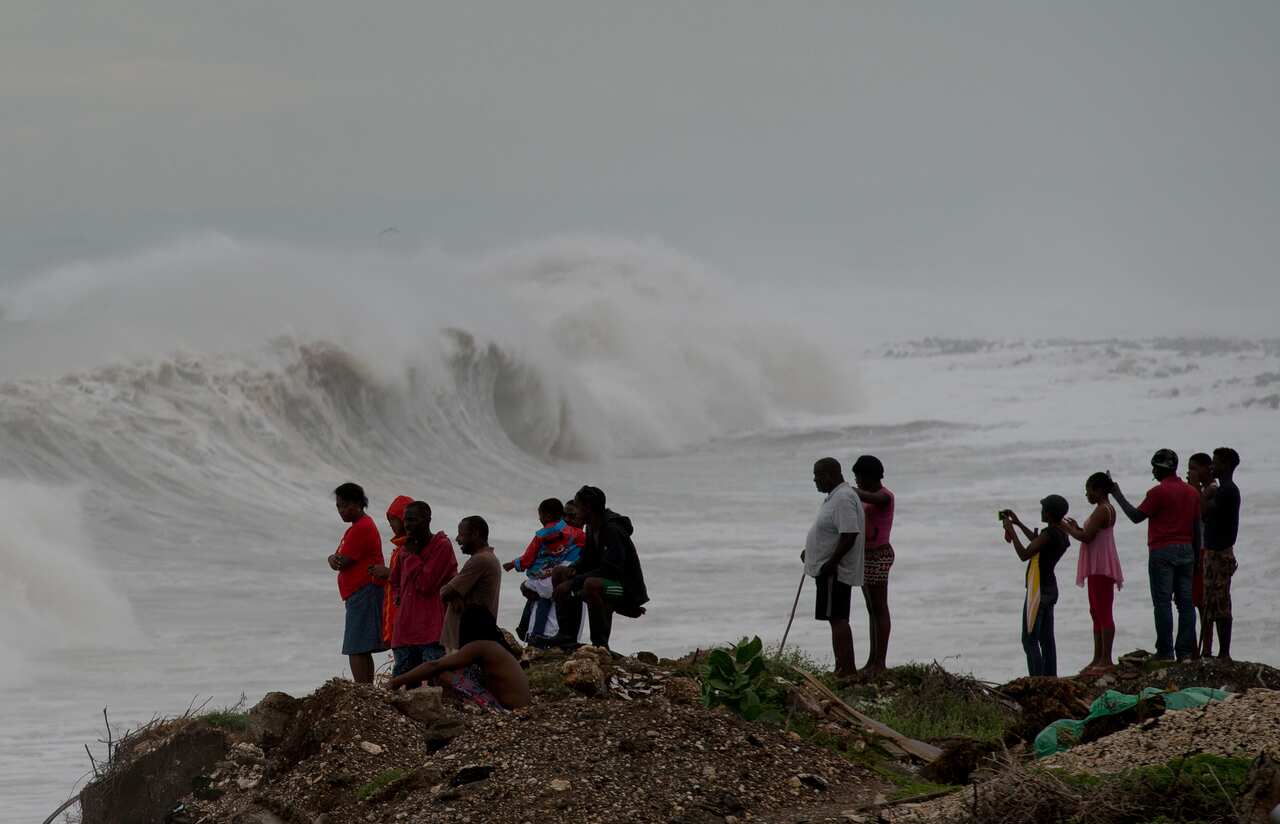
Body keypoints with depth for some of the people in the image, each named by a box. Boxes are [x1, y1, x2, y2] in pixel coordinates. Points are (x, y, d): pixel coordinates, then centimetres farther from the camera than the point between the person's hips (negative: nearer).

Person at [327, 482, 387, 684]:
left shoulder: (361, 529, -13)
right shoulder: (357, 527, 21)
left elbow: (342, 562, -17)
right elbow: (339, 560, 17)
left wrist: (335, 560, 6)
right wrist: (335, 559, -5)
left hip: (362, 593, -11)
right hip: (361, 594, 11)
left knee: (356, 649, -15)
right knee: (362, 650, 12)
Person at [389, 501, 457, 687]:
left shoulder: (442, 546, -6)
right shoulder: (405, 550, 16)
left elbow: (426, 584, -14)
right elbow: (396, 581, 33)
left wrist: (412, 555, -6)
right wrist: (399, 596, 12)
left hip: (432, 632, -8)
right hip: (405, 629, 8)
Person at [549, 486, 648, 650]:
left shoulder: (613, 530, -21)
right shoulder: (592, 528, 8)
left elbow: (610, 570, -29)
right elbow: (587, 560, 19)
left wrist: (572, 583, -30)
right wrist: (572, 569, -6)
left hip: (630, 593, -10)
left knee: (591, 584, -39)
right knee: (559, 573, 9)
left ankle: (600, 642, -27)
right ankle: (567, 634, 3)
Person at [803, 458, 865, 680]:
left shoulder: (843, 499, -19)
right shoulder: (835, 496, 15)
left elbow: (849, 535, -27)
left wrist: (831, 563, -25)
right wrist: (810, 551, 23)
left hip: (835, 570, -11)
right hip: (830, 569, 11)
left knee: (837, 619, -11)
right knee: (837, 619, 13)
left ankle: (847, 669, -13)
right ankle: (843, 669, 17)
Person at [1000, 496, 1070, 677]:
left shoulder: (1049, 534, -22)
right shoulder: (1062, 533, 7)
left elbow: (1024, 555, -24)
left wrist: (1011, 531, -15)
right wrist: (1018, 524, 29)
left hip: (1038, 590, -9)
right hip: (1050, 588, 9)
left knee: (1029, 640, -6)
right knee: (1047, 638, 15)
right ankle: (1050, 679, 19)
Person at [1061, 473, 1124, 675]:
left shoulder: (1101, 511, -17)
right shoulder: (1107, 509, 15)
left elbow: (1087, 537, -22)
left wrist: (1067, 528, -9)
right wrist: (1077, 528, 12)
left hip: (1101, 568, -11)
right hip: (1098, 568, 11)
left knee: (1103, 613, -9)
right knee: (1097, 613, 15)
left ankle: (1106, 660, -10)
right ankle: (1098, 659, 19)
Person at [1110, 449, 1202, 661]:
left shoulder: (1159, 492, -9)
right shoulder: (1192, 492, 11)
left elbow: (1136, 516, -6)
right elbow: (1197, 526, 13)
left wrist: (1118, 496, 3)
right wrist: (1195, 555, 18)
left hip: (1162, 550, -6)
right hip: (1186, 550, 6)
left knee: (1162, 602, -4)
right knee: (1185, 602, 6)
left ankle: (1165, 651, -8)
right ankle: (1186, 650, 3)